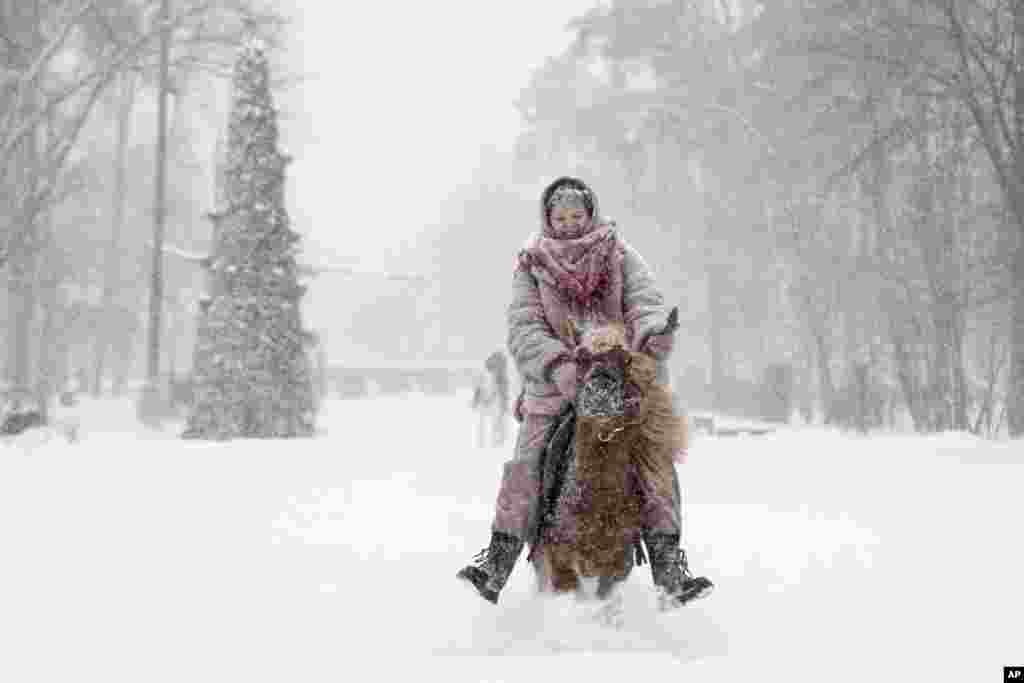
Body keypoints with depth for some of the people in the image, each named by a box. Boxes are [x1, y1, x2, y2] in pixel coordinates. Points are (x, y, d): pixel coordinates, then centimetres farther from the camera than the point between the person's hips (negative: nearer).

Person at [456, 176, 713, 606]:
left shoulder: (619, 254, 7)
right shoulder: (531, 265, 5)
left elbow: (646, 300, -6)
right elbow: (523, 328, -7)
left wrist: (653, 334, -31)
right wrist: (557, 364, -27)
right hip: (554, 384, -1)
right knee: (525, 468, -13)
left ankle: (669, 570, -5)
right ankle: (496, 565, -6)